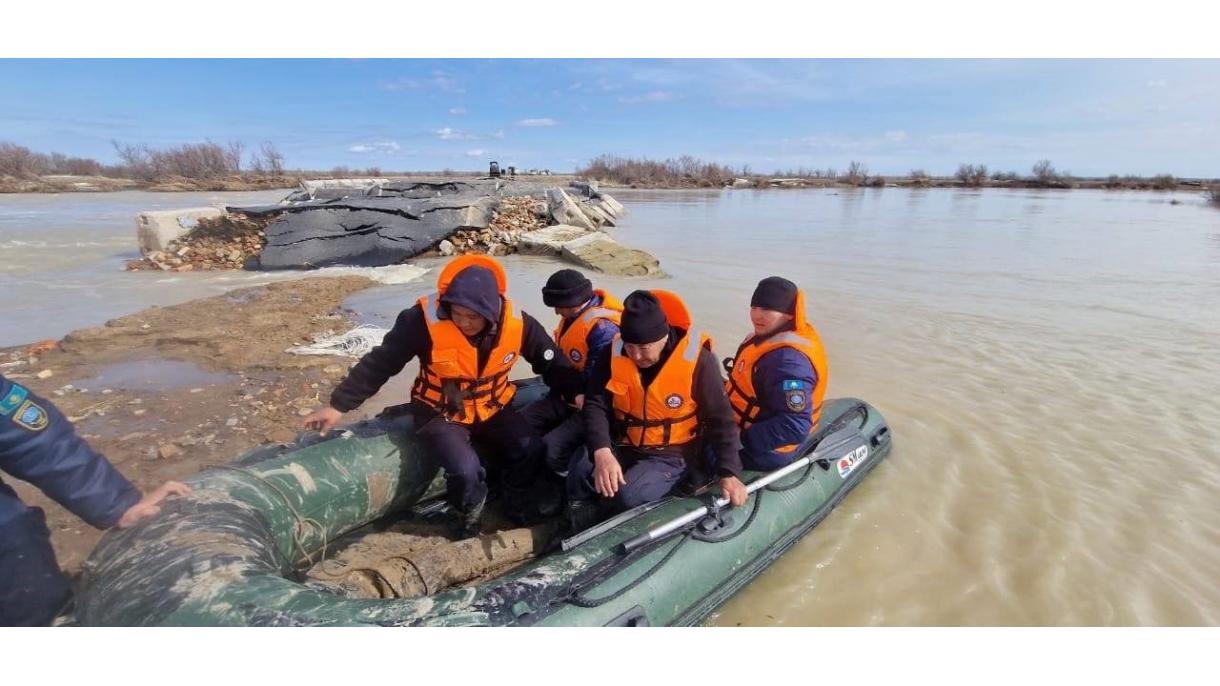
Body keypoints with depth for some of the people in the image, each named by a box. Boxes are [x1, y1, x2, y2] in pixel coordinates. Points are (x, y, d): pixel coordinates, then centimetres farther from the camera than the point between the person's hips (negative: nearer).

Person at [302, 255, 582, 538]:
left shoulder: (517, 323, -17)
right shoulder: (424, 320, -25)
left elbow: (553, 363, -3)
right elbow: (379, 363, -16)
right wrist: (339, 405, -13)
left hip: (493, 408, 3)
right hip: (440, 413, -3)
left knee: (526, 449, -18)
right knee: (465, 469, -25)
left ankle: (518, 509, 13)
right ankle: (469, 518, 11)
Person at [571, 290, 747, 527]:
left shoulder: (697, 360, -19)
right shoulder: (616, 353, -9)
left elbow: (720, 420, -11)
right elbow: (595, 405, -13)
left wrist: (729, 473, -16)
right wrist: (602, 452, -30)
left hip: (671, 455, -3)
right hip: (623, 446, 4)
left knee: (628, 496, -29)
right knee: (580, 472, -22)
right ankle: (579, 534, 5)